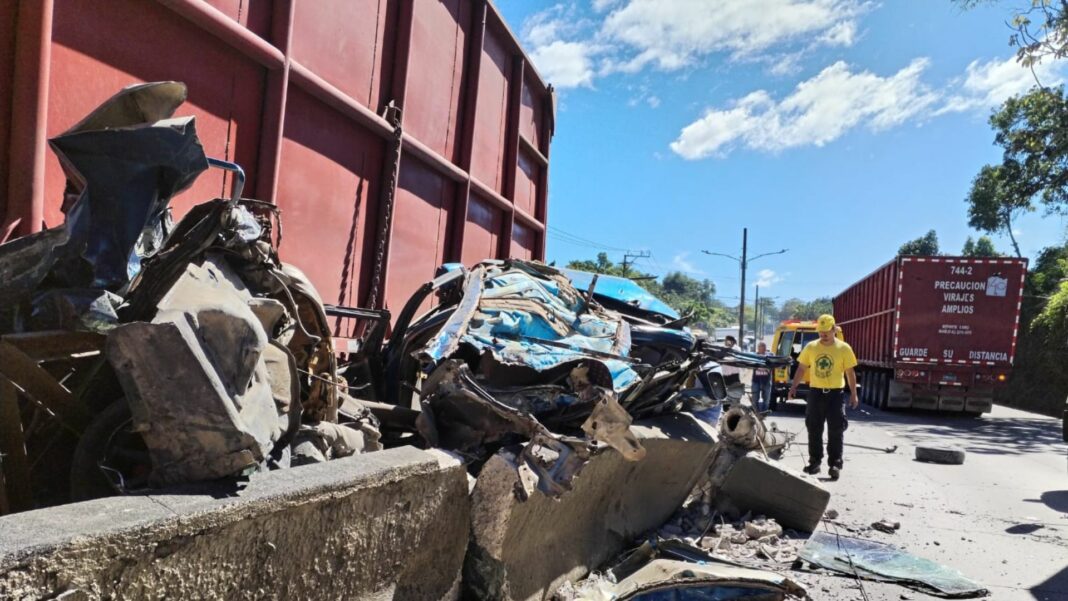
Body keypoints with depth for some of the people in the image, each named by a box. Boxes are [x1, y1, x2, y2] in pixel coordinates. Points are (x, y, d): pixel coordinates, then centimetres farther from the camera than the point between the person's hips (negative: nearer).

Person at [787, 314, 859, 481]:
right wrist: (793, 387, 1)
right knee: (814, 430, 7)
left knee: (836, 431, -1)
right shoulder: (811, 347, 3)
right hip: (815, 392, 2)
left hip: (835, 394, -2)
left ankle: (835, 464, 5)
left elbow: (850, 373, 1)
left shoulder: (844, 348, -2)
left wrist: (854, 394, -1)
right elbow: (801, 369, 8)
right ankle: (814, 462, 16)